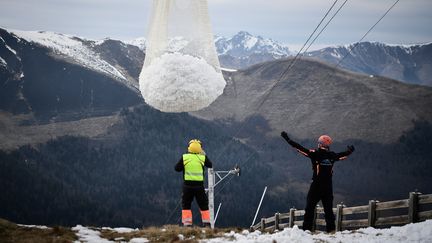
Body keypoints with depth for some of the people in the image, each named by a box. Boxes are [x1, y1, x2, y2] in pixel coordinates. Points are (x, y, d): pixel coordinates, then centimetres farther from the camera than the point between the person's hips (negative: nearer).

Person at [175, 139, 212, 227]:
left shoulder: (184, 157, -4)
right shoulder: (203, 157, -3)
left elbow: (177, 168, 2)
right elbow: (210, 165, 16)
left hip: (187, 184, 0)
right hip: (199, 185, 1)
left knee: (186, 205, 9)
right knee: (204, 205, 14)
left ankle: (187, 224, 1)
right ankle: (207, 223, 13)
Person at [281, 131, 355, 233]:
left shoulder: (316, 154, -9)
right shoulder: (332, 155, 2)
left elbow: (301, 149, -10)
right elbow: (343, 155, 21)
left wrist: (287, 139, -5)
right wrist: (350, 151, 44)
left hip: (316, 185, -3)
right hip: (328, 186, 3)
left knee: (310, 208, 2)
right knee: (328, 208, 11)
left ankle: (306, 229, -2)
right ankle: (331, 229, 9)